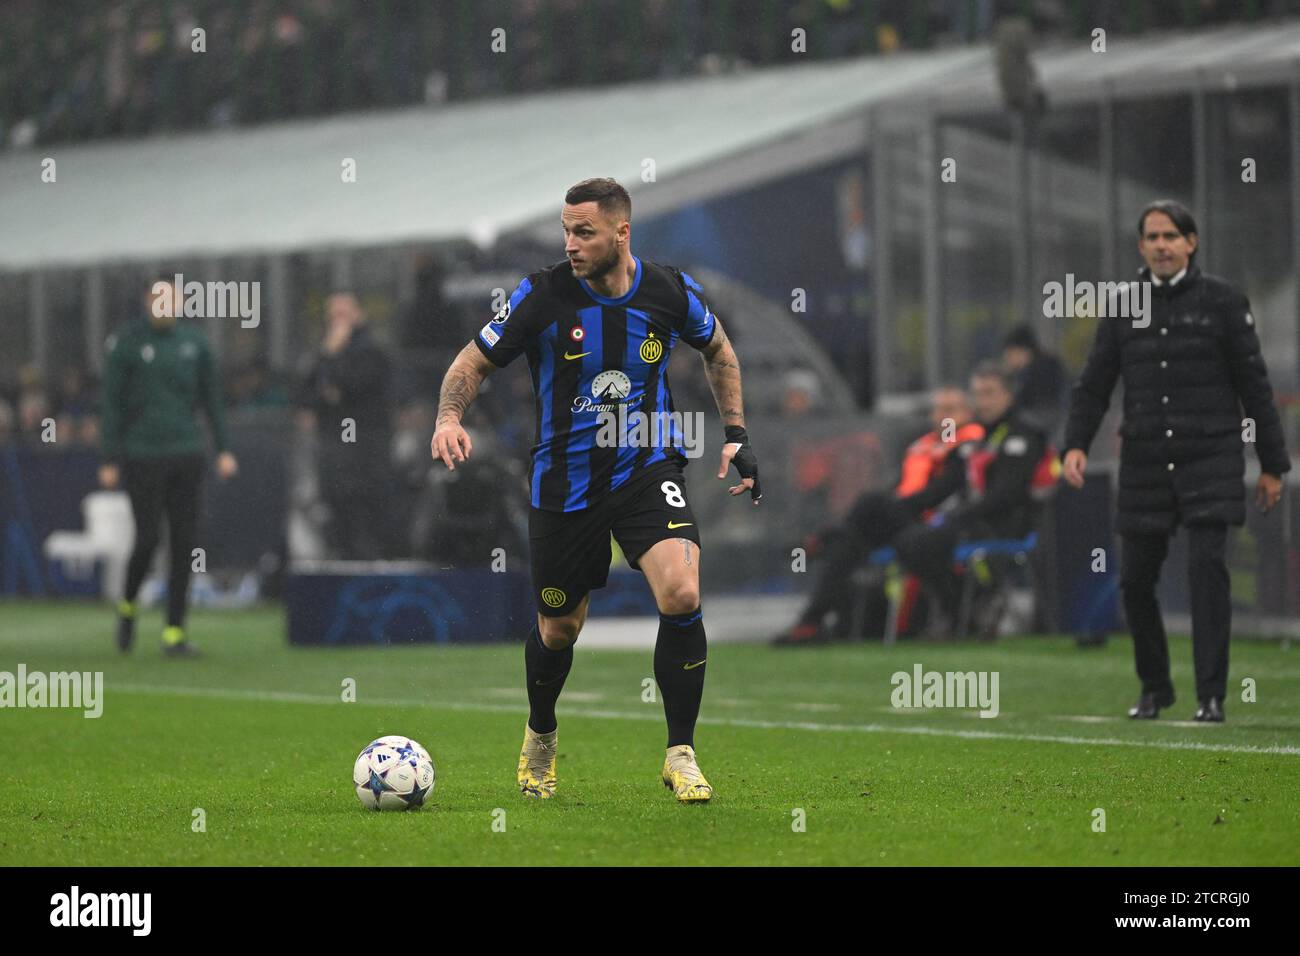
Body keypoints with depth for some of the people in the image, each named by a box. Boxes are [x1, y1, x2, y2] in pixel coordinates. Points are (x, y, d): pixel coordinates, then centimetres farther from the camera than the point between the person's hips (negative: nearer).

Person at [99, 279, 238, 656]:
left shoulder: (193, 341, 9)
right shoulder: (126, 342, -2)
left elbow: (212, 397, 14)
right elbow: (111, 404, -1)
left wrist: (224, 448, 6)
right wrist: (111, 460, -6)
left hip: (187, 455, 4)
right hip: (143, 456, -3)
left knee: (184, 544, 0)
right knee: (147, 539, -7)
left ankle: (175, 633, 5)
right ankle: (128, 606, 21)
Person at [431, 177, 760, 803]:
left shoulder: (671, 293, -7)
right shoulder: (542, 295, -12)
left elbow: (717, 350, 14)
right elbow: (475, 361, -3)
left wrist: (736, 435, 10)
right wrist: (450, 416, -24)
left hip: (647, 470, 0)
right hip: (564, 485, 0)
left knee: (681, 594, -23)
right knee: (559, 629, 11)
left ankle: (680, 756, -10)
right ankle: (540, 739, 43)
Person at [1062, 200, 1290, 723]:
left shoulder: (1222, 301, 1)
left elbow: (1254, 384, 3)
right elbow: (1094, 383, 11)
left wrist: (1272, 465, 2)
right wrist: (1076, 444, -5)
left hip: (1210, 459, -3)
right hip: (1144, 460, 3)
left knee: (1207, 566, -15)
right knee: (1134, 578, 4)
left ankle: (1211, 695, -11)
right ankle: (1154, 687, 23)